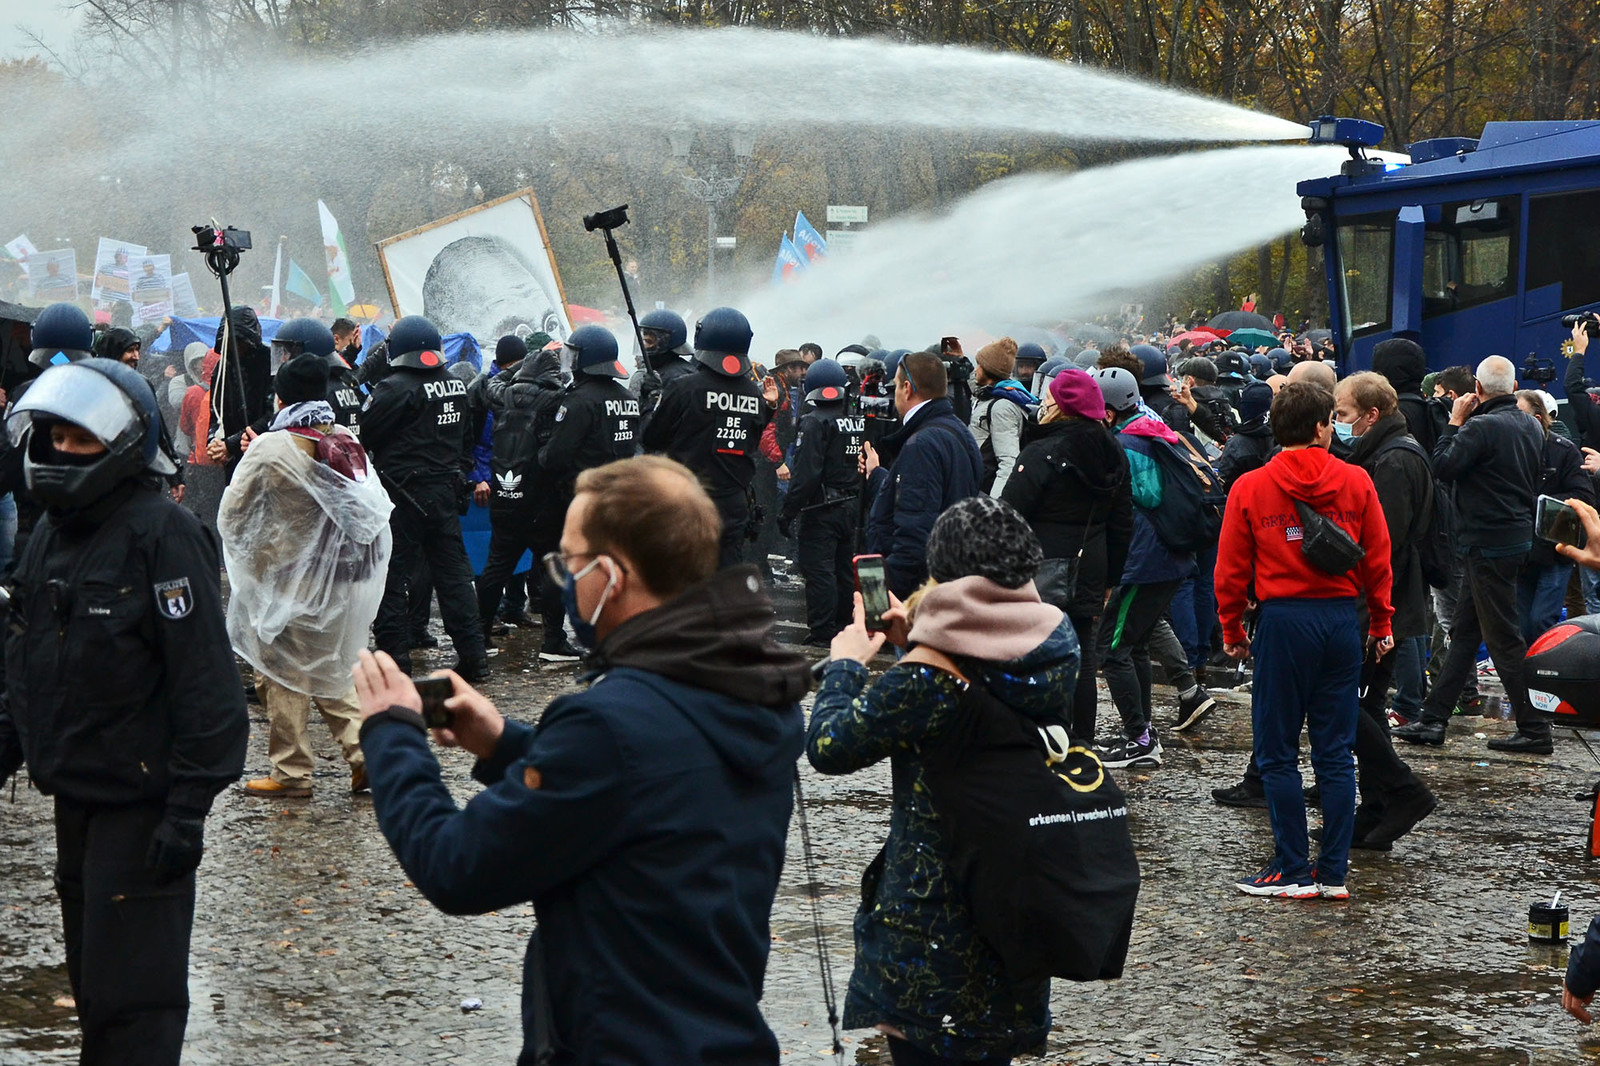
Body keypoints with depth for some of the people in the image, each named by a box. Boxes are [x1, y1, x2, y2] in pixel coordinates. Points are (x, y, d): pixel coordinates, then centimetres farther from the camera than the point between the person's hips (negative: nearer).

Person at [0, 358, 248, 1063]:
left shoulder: (161, 535, -16)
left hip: (141, 803, -9)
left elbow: (204, 681, -19)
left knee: (133, 993, -6)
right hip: (74, 794, 9)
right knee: (90, 979, 18)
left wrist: (188, 806, -21)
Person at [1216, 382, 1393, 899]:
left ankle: (1293, 871, 3)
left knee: (1278, 754, 4)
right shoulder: (1356, 482, 1)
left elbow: (1231, 569, 0)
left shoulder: (1250, 488, -3)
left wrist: (1231, 630, 10)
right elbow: (1377, 561, 5)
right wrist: (1381, 624, 15)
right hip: (1342, 620, 3)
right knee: (1335, 753, 7)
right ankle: (1333, 873, 8)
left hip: (1282, 621, -2)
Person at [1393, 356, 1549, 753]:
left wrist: (1455, 422, -5)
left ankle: (1535, 730, -2)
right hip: (1519, 536, 9)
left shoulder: (1481, 427, -20)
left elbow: (1443, 468, -15)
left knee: (1503, 638, -4)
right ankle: (1433, 719, 17)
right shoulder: (1531, 427, 7)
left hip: (1488, 542, -9)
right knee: (1464, 630, 13)